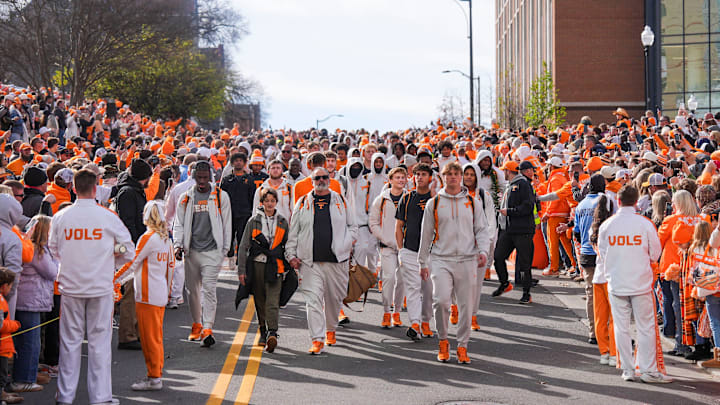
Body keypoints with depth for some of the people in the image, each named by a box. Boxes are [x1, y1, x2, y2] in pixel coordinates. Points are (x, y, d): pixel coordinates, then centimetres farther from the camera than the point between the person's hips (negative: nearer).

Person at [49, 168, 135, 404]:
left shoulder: (60, 217, -4)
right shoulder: (108, 217, -8)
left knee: (70, 341, 9)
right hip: (101, 287, -2)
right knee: (100, 342, 4)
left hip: (70, 286, 2)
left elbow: (53, 250, 8)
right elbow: (128, 251, 0)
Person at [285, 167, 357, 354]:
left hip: (336, 260, 1)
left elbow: (352, 225, 18)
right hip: (310, 261, -1)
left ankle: (330, 330, 36)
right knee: (313, 299, -10)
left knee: (334, 298, 11)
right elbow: (293, 232, 10)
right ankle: (317, 340, -11)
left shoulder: (340, 201, 10)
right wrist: (291, 255, 3)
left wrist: (348, 243, 2)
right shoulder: (303, 203, 7)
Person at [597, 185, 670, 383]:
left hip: (616, 283, 2)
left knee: (621, 327, 8)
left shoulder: (606, 225, -3)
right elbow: (655, 253, 0)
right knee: (646, 327, 5)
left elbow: (602, 252, 6)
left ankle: (627, 369, 11)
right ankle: (648, 369, 5)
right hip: (641, 283, -1)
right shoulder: (645, 224, -8)